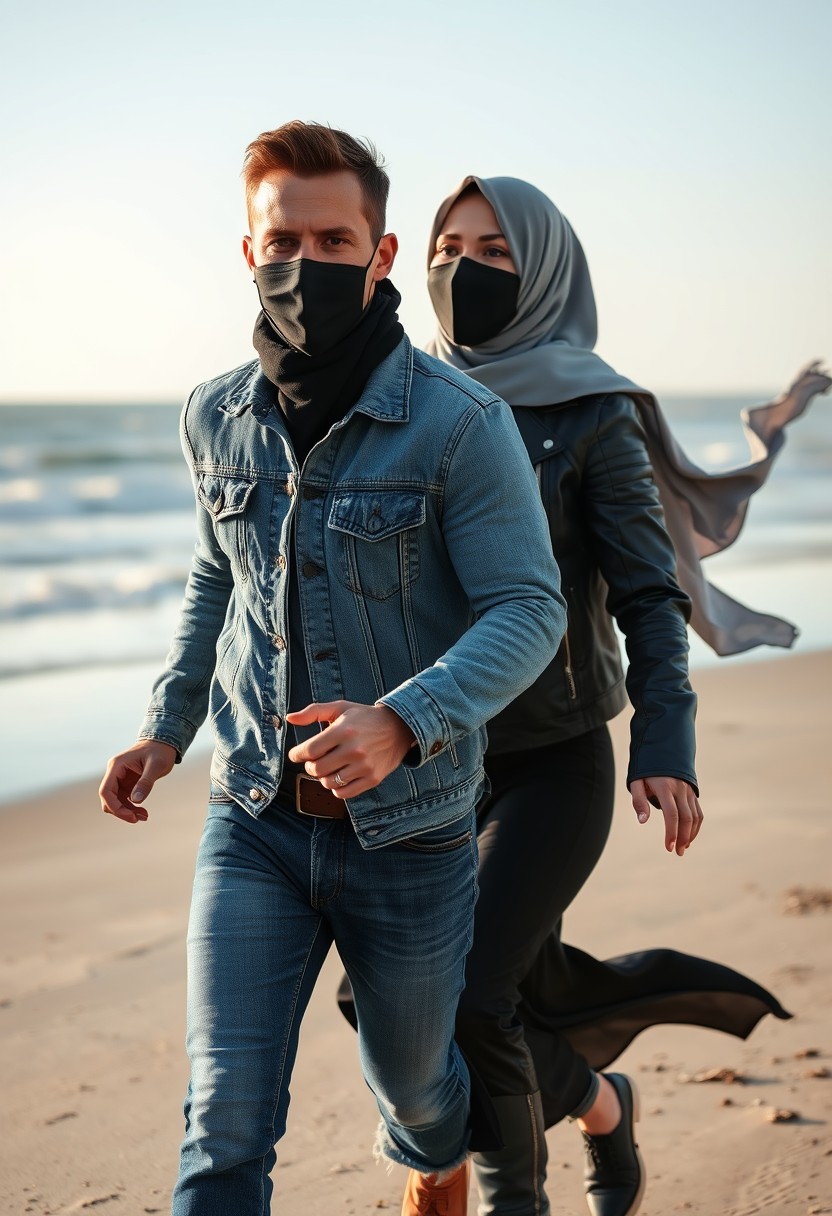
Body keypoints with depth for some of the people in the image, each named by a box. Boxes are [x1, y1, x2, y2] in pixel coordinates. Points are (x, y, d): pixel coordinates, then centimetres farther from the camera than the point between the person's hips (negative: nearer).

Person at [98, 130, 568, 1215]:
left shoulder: (461, 422, -15)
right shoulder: (216, 420, 1)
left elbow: (527, 609, -17)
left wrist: (400, 722, -32)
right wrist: (168, 726, 10)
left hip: (409, 830, -2)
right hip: (253, 824, 2)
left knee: (414, 1081, 21)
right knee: (225, 1121, -7)